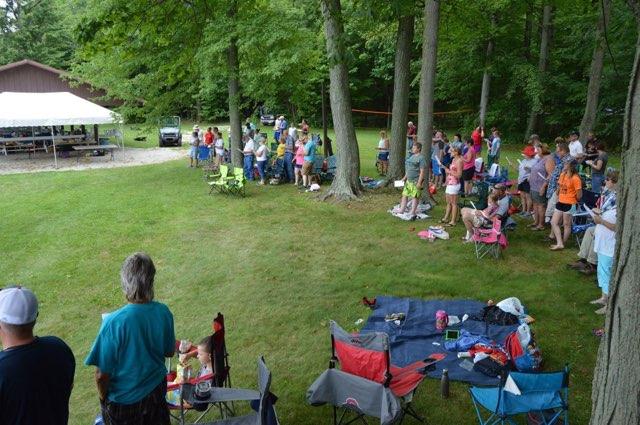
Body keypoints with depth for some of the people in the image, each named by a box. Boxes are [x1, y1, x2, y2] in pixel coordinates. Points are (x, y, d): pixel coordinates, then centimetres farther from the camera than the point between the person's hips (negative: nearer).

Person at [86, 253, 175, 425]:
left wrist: (103, 396, -2)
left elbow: (102, 374, -21)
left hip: (123, 399, -3)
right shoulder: (163, 312, -18)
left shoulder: (114, 322, -31)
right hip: (156, 390, 3)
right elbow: (170, 352, -2)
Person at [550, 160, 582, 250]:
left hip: (569, 205, -8)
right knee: (554, 222, 5)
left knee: (566, 225, 6)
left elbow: (579, 195, -13)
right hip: (560, 203, 8)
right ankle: (559, 243, 6)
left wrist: (572, 201, 3)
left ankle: (562, 243, 19)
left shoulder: (575, 178, -18)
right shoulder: (562, 175, 5)